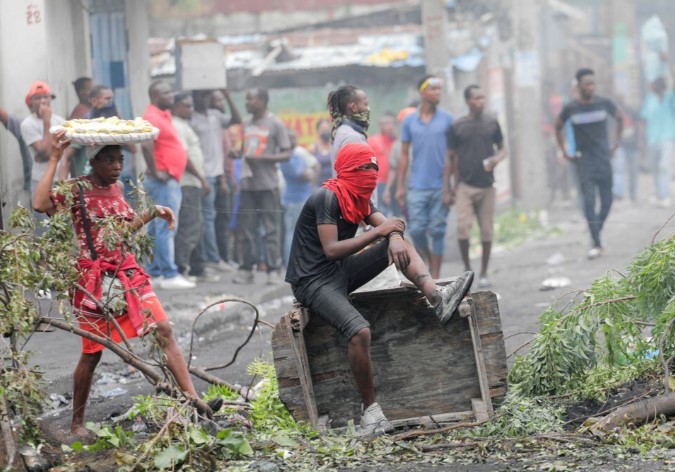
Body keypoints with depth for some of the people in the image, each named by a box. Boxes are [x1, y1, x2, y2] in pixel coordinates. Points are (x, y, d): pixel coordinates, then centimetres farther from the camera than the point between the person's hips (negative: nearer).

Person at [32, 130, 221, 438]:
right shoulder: (76, 189, -10)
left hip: (127, 272, 6)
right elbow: (41, 204, -29)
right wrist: (54, 160, -25)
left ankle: (192, 398, -9)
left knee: (163, 330, -7)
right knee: (93, 351, 2)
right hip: (93, 278, -6)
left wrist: (153, 213, 11)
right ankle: (77, 423, 16)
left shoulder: (116, 187, 11)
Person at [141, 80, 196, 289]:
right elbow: (146, 145, -30)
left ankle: (154, 272, 17)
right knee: (166, 228, -10)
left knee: (157, 228, 12)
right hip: (164, 181, -10)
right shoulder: (153, 117, -15)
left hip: (170, 180, 10)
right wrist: (155, 172, -23)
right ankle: (169, 275, -12)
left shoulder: (164, 115, 16)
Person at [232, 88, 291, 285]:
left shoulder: (275, 124, -3)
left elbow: (286, 154, -6)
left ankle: (273, 270, -2)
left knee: (271, 228, -4)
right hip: (247, 184, 6)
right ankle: (247, 268, 10)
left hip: (268, 185, -6)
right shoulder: (247, 125, 15)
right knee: (246, 228, 4)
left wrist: (261, 158, -17)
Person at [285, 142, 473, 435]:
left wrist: (395, 239, -18)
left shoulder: (358, 198, 10)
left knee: (400, 245, 0)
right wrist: (378, 232, -20)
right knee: (359, 331, -31)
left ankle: (436, 298, -21)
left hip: (342, 273, 9)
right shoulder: (326, 198, -17)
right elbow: (331, 249, -24)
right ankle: (370, 409, -19)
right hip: (313, 281, -9)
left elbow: (388, 225, 8)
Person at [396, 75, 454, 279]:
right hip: (417, 186, 1)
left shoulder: (447, 119, 2)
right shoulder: (409, 121, 5)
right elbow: (404, 154, 8)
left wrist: (451, 184, -3)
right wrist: (400, 186, 4)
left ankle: (435, 277, 7)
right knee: (416, 230, -3)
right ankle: (428, 258, 25)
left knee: (437, 231, 1)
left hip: (440, 186, -1)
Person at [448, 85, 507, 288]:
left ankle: (484, 273, 15)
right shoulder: (457, 127, 0)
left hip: (486, 186, 2)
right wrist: (452, 187, 2)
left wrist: (496, 159, -11)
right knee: (463, 227, -14)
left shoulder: (492, 123, 5)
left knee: (486, 231, 4)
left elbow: (502, 148, 13)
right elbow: (452, 157, 5)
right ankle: (467, 267, 6)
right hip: (465, 186, -2)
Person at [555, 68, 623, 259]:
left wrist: (617, 142, 10)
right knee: (589, 200, -10)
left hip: (603, 157, 2)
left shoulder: (604, 103, -4)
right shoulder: (571, 108, -6)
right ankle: (597, 244, -11)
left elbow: (619, 118, 15)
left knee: (606, 199, 3)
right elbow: (558, 127, 11)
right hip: (584, 159, -2)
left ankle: (597, 233, 24)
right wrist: (564, 152, 6)